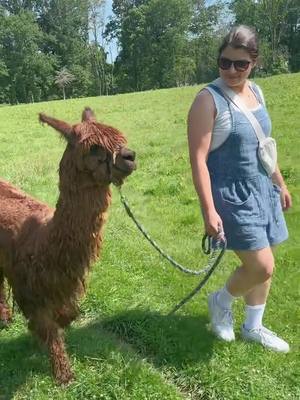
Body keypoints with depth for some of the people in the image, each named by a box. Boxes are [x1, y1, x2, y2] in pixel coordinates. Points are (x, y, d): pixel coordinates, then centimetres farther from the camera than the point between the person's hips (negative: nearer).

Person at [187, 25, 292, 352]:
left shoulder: (256, 92, 8)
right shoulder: (208, 99, -14)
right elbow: (198, 158, -19)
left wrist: (280, 183, 21)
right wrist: (208, 209, -23)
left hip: (262, 190, 8)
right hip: (231, 195, -7)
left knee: (263, 265, 15)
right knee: (262, 266, -8)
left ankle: (253, 327, 35)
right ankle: (221, 300, 23)